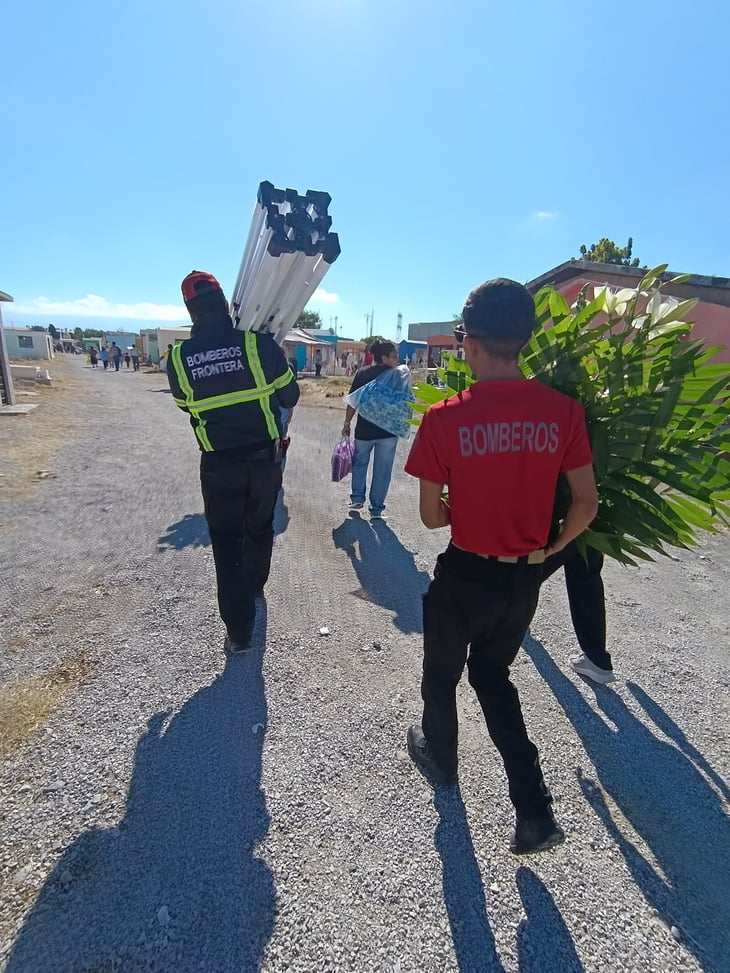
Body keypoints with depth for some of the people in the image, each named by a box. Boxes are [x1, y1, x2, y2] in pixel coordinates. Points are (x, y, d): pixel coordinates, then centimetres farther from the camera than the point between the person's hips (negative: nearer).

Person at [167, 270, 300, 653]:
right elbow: (290, 396, 0)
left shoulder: (179, 357, -5)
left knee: (226, 542, 10)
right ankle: (254, 586, 47)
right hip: (264, 457, 1)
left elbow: (186, 405, 10)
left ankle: (238, 631, 12)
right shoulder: (259, 343, -10)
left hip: (218, 464, 0)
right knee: (260, 528, 22)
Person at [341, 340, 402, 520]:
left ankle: (357, 498, 28)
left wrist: (347, 423, 7)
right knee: (382, 470, 7)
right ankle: (376, 509, 11)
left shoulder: (363, 373, 1)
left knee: (360, 463, 24)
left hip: (364, 430, 2)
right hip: (388, 431, -2)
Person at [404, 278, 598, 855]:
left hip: (465, 575, -4)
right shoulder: (563, 411, -9)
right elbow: (587, 507, -4)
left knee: (442, 673, 25)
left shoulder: (445, 418, -19)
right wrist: (545, 550, 11)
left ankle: (440, 756, 52)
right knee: (493, 675, 27)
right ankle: (535, 813, 27)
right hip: (525, 579, 4)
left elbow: (431, 515, -12)